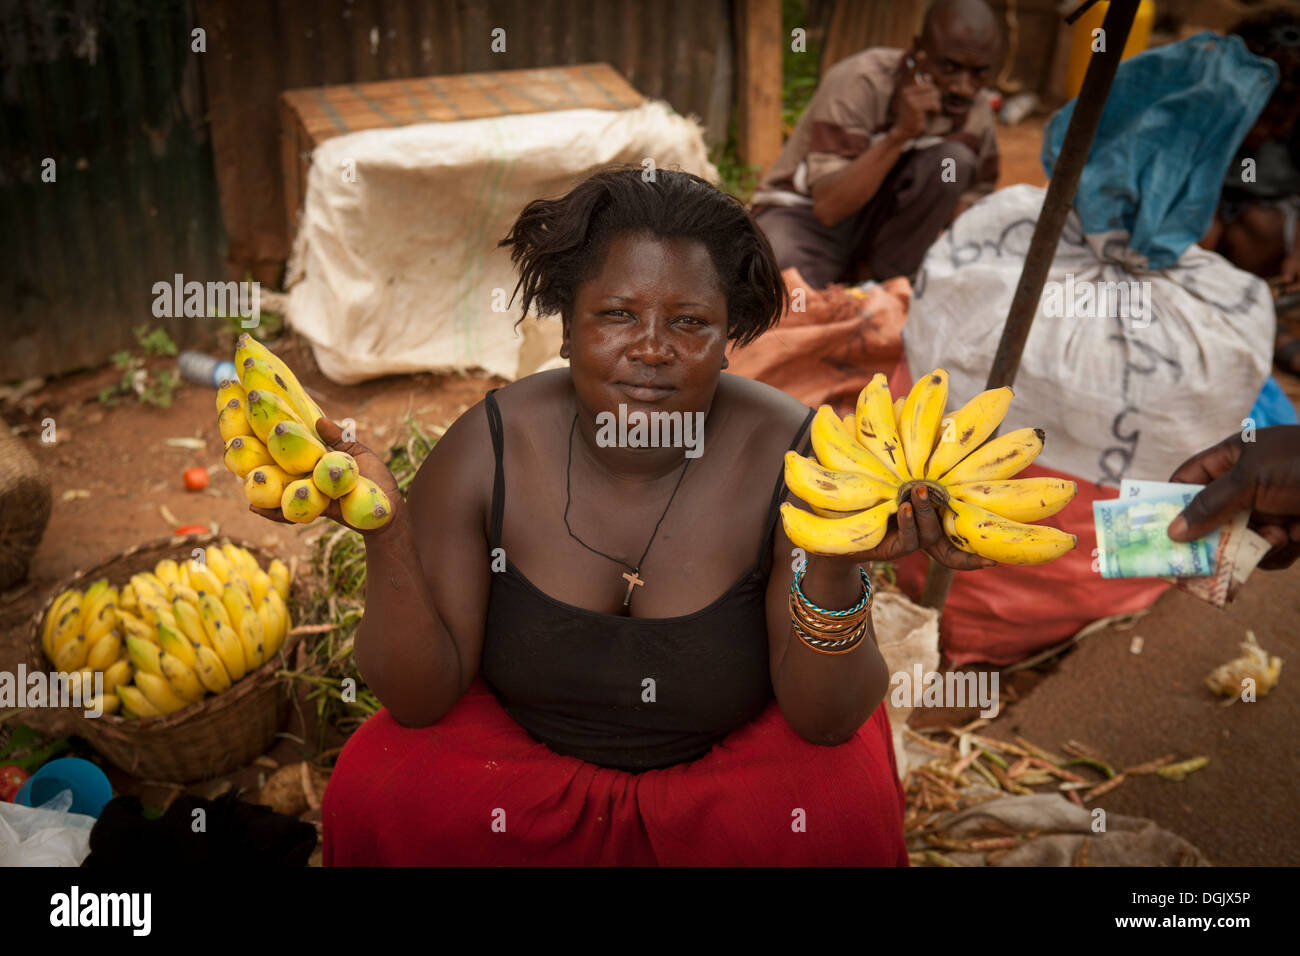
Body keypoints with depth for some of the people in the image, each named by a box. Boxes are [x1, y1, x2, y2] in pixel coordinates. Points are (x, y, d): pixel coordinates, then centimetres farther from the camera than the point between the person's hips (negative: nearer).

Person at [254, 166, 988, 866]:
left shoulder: (787, 459, -22)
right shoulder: (488, 449, -18)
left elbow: (828, 719, -20)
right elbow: (419, 698, -16)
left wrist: (832, 568, -39)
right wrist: (386, 532, -32)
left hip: (734, 753, 0)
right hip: (524, 747, 1)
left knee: (843, 812, -26)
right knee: (375, 792, -21)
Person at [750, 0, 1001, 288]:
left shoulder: (976, 110, -5)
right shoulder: (859, 82, -22)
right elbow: (829, 206, -31)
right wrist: (899, 133, -40)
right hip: (805, 213, -5)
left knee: (954, 159, -22)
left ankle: (884, 283, -12)